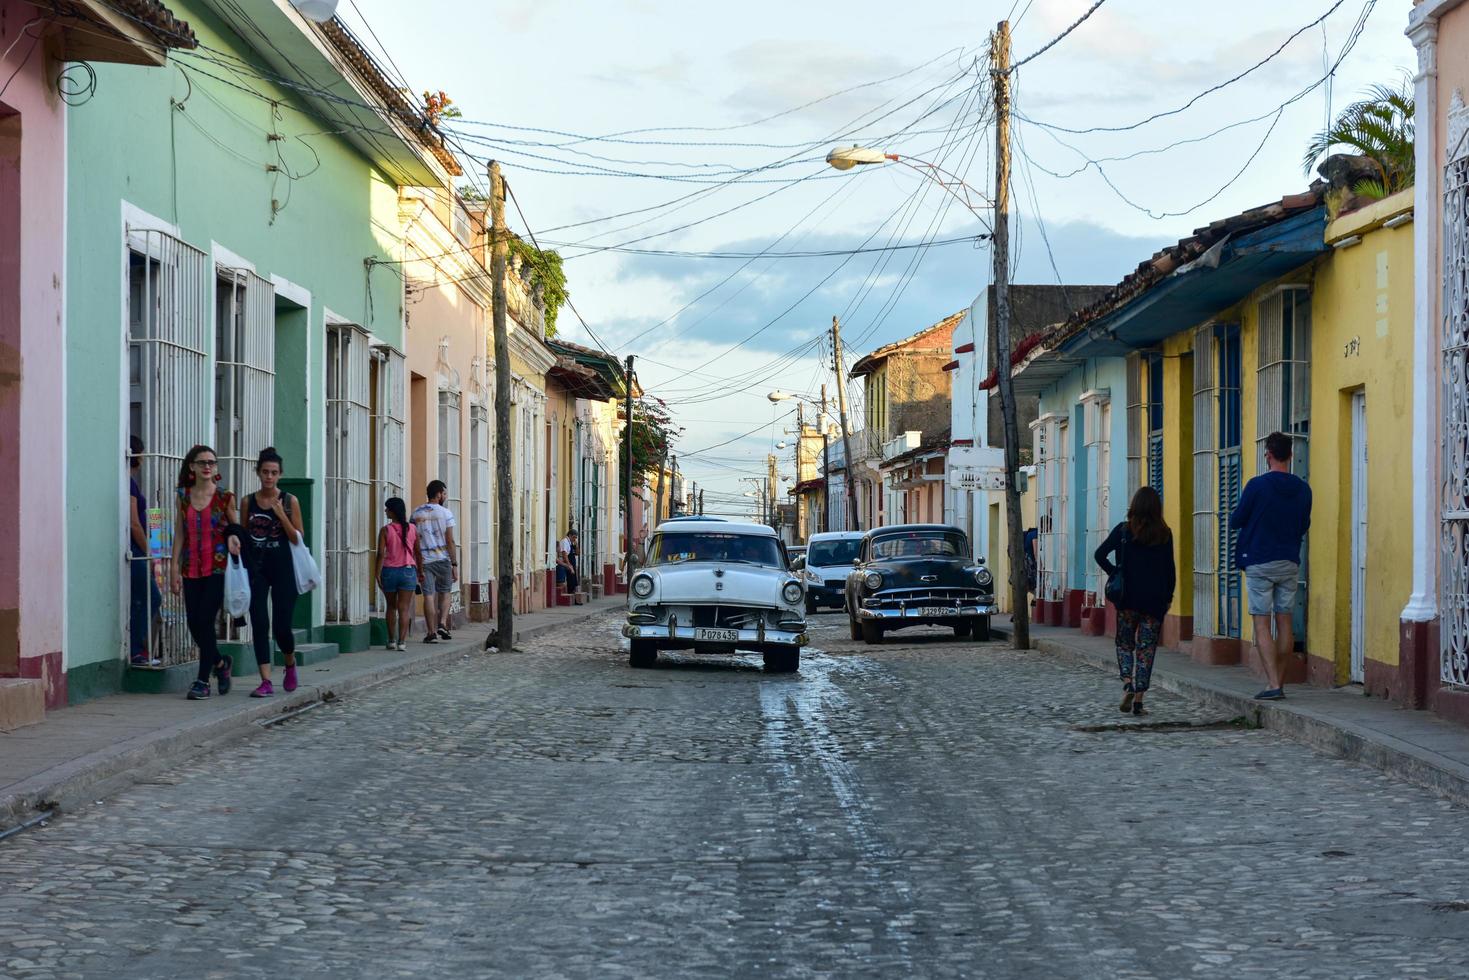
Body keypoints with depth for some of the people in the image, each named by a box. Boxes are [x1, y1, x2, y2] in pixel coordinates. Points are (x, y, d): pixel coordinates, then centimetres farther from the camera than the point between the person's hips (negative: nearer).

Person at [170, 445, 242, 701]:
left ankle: (203, 681, -1)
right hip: (191, 569, 3)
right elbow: (180, 533, 9)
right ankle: (220, 662, 29)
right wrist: (174, 567, 4)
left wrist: (233, 537, -11)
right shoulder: (183, 496, 7)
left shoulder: (225, 497, 0)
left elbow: (234, 526, 13)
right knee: (194, 623, 2)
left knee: (205, 620, -10)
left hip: (217, 567, -3)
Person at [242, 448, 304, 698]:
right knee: (259, 625, -5)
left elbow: (298, 539, -4)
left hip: (282, 567, -2)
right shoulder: (248, 502, 5)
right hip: (256, 567, 2)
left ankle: (290, 665, 30)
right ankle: (266, 681, -3)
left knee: (282, 626, -1)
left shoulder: (290, 501, -2)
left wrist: (281, 515, -16)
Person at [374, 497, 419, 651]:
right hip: (408, 571, 1)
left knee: (391, 607, 14)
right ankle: (402, 641, -7)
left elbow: (381, 554, -11)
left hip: (389, 570, -1)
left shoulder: (385, 530, -8)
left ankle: (391, 641, 18)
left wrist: (377, 574, -6)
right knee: (404, 608, 1)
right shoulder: (413, 529, 1)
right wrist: (419, 571, 18)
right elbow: (417, 553, 7)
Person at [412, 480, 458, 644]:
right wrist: (455, 564, -5)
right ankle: (442, 624, -1)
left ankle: (432, 631, 0)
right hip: (443, 559, -2)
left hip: (424, 560, 2)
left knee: (429, 596, 2)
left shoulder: (416, 512, 5)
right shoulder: (446, 513, -4)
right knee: (444, 593, 14)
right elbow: (450, 541, -8)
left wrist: (417, 566, 10)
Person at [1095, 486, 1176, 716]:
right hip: (1155, 599, 0)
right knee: (1147, 648, 5)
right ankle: (1138, 698, 0)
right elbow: (1170, 568, 1)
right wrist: (1168, 596, 10)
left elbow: (1100, 555, -9)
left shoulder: (1123, 530, -3)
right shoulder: (1164, 534, -1)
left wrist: (1114, 573, 3)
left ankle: (1127, 685, -9)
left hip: (1128, 597, 0)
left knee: (1125, 644, 15)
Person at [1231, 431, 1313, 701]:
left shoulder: (1257, 485, -11)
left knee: (1262, 624, -3)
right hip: (1290, 563, 4)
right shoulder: (1303, 489, 3)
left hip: (1259, 563, -4)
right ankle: (1279, 682, 15)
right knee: (1285, 623, 10)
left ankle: (1273, 684, -12)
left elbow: (1235, 521, -4)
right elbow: (1304, 526, 14)